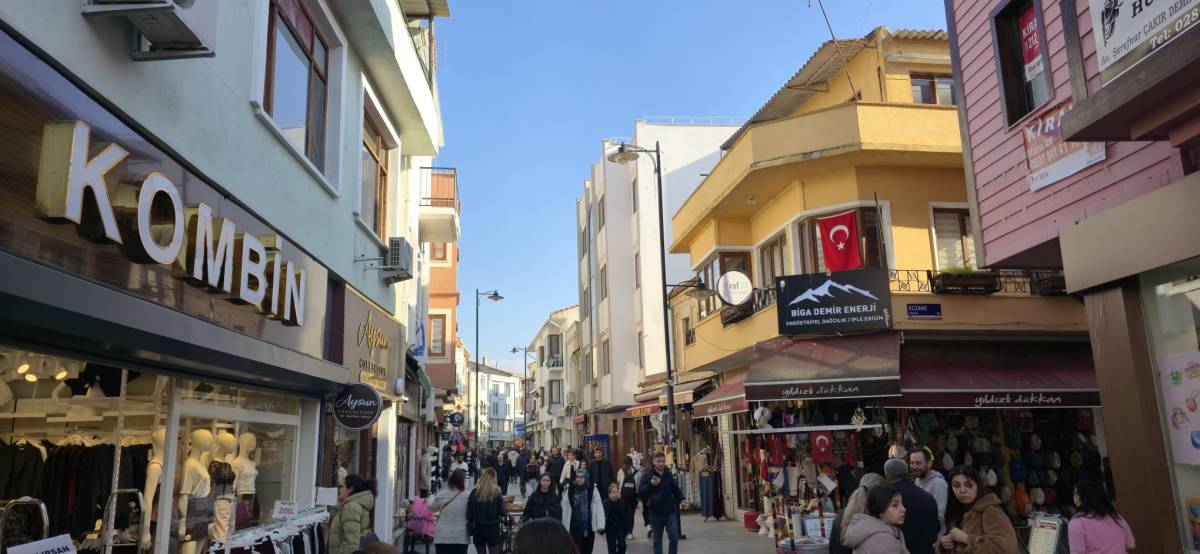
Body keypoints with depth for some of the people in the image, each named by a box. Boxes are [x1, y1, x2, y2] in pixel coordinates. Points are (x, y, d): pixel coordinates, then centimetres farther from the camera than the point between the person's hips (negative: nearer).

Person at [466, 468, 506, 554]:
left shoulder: (474, 492, -5)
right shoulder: (497, 493, -7)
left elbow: (469, 513, -6)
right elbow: (502, 512, -9)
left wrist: (470, 530, 4)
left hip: (478, 530, 1)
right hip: (493, 529, -1)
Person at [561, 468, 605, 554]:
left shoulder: (592, 489, -6)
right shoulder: (570, 490, -3)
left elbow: (599, 508, -8)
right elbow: (565, 509, -1)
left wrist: (600, 525, -13)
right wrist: (563, 526, 0)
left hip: (589, 526, 1)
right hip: (575, 526, 0)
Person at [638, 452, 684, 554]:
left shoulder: (669, 475, 5)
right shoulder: (647, 475, -4)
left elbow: (676, 489, 12)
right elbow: (640, 491, -9)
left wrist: (682, 499, -5)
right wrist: (651, 484, -24)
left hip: (670, 511, 1)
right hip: (655, 512, -1)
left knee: (674, 537, -4)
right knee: (657, 540, 10)